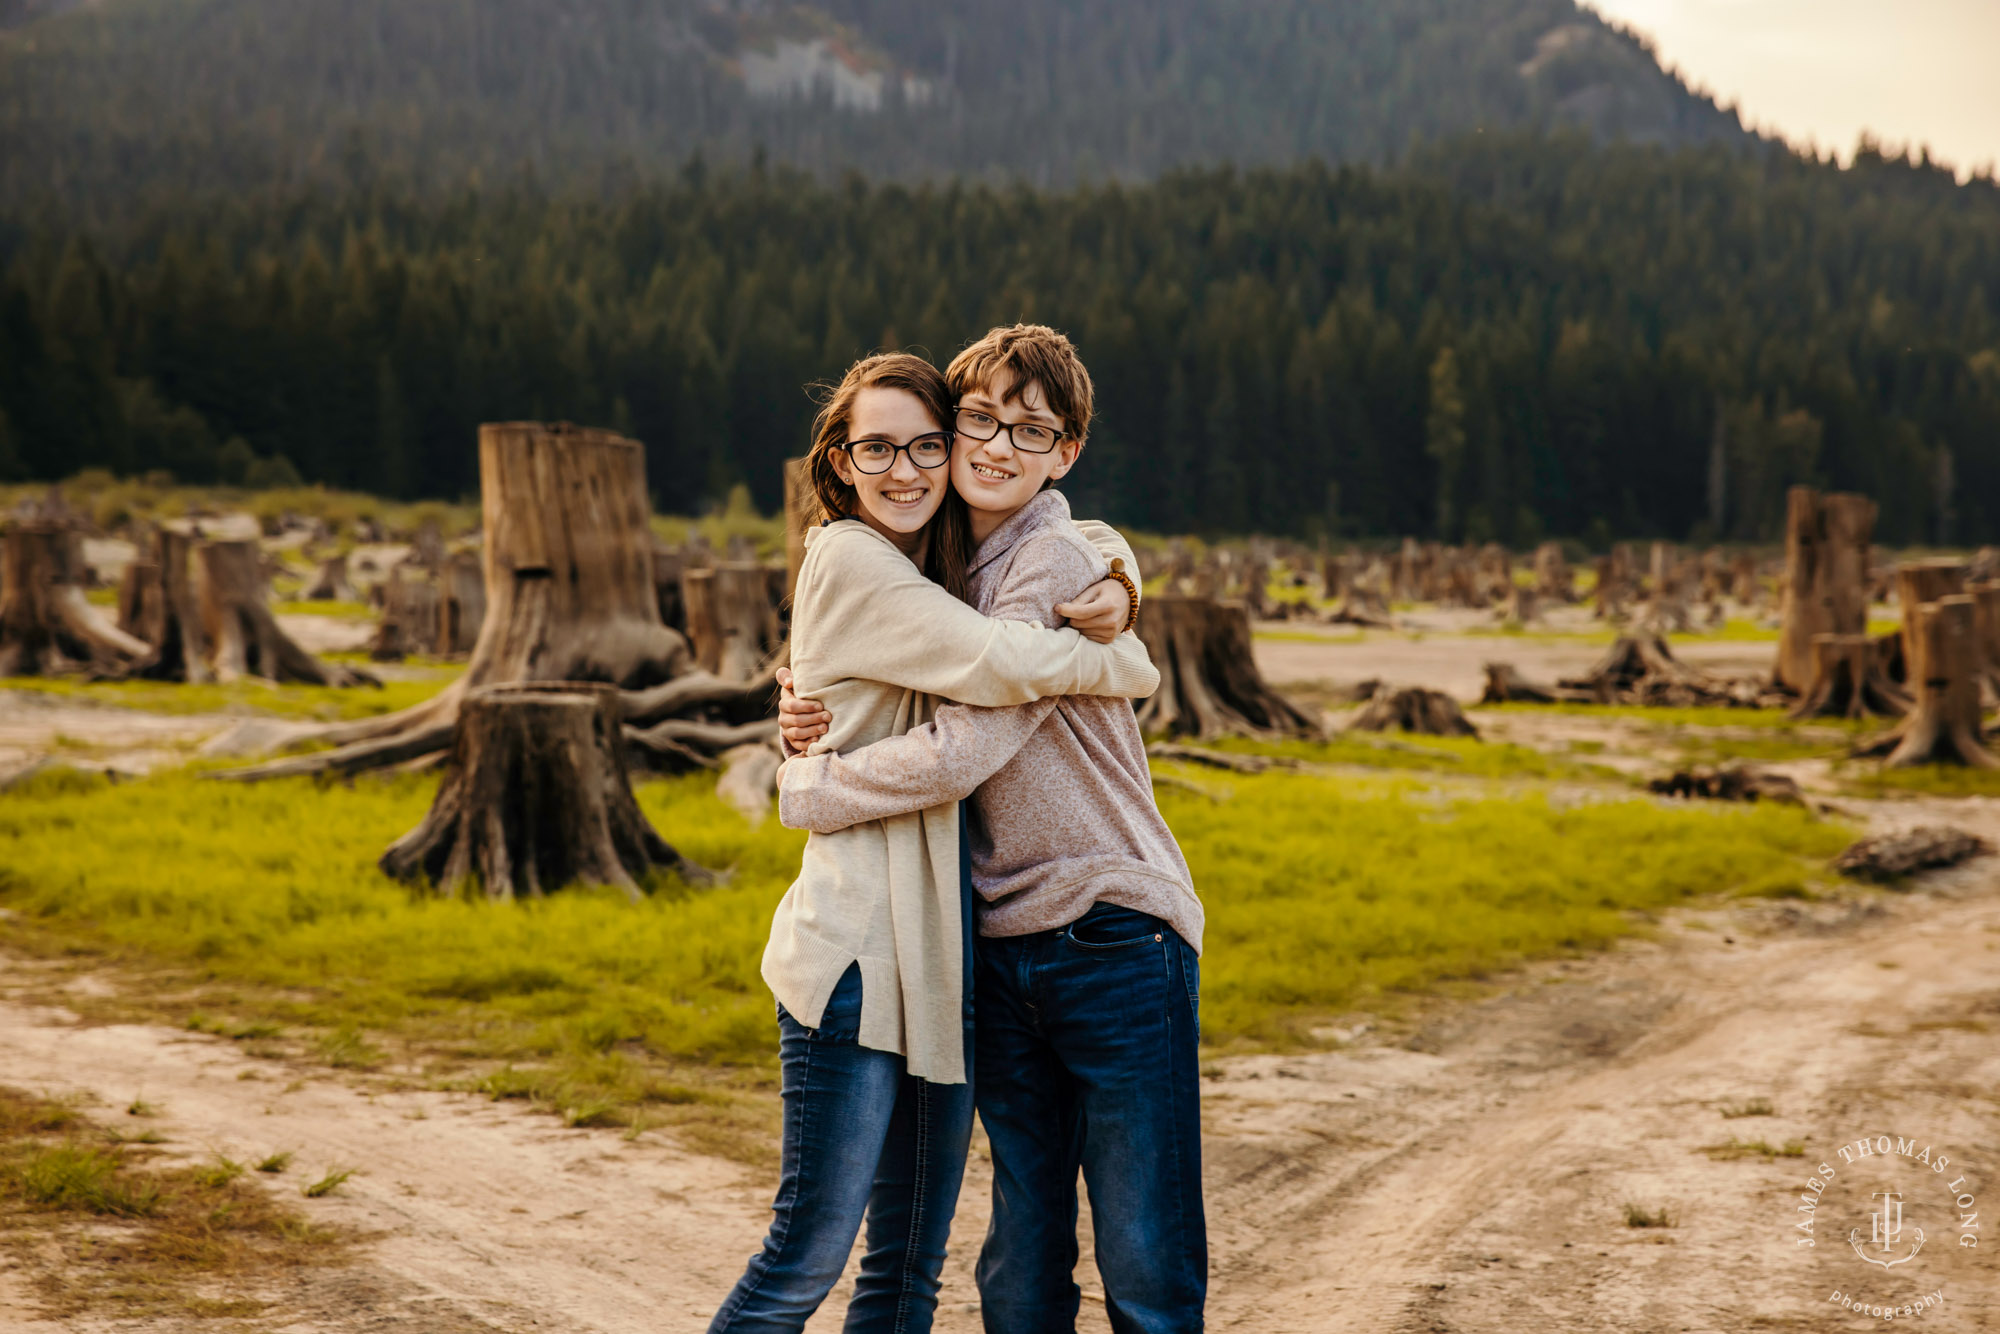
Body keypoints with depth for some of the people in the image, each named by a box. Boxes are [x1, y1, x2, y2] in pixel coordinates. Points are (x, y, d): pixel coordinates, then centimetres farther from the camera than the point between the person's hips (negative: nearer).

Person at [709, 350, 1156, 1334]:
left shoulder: (946, 565, 16)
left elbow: (1091, 542, 23)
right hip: (856, 956, -9)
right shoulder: (850, 560, -9)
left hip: (938, 956, 9)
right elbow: (1004, 664, -18)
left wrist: (1115, 593, 0)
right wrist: (1127, 664, -1)